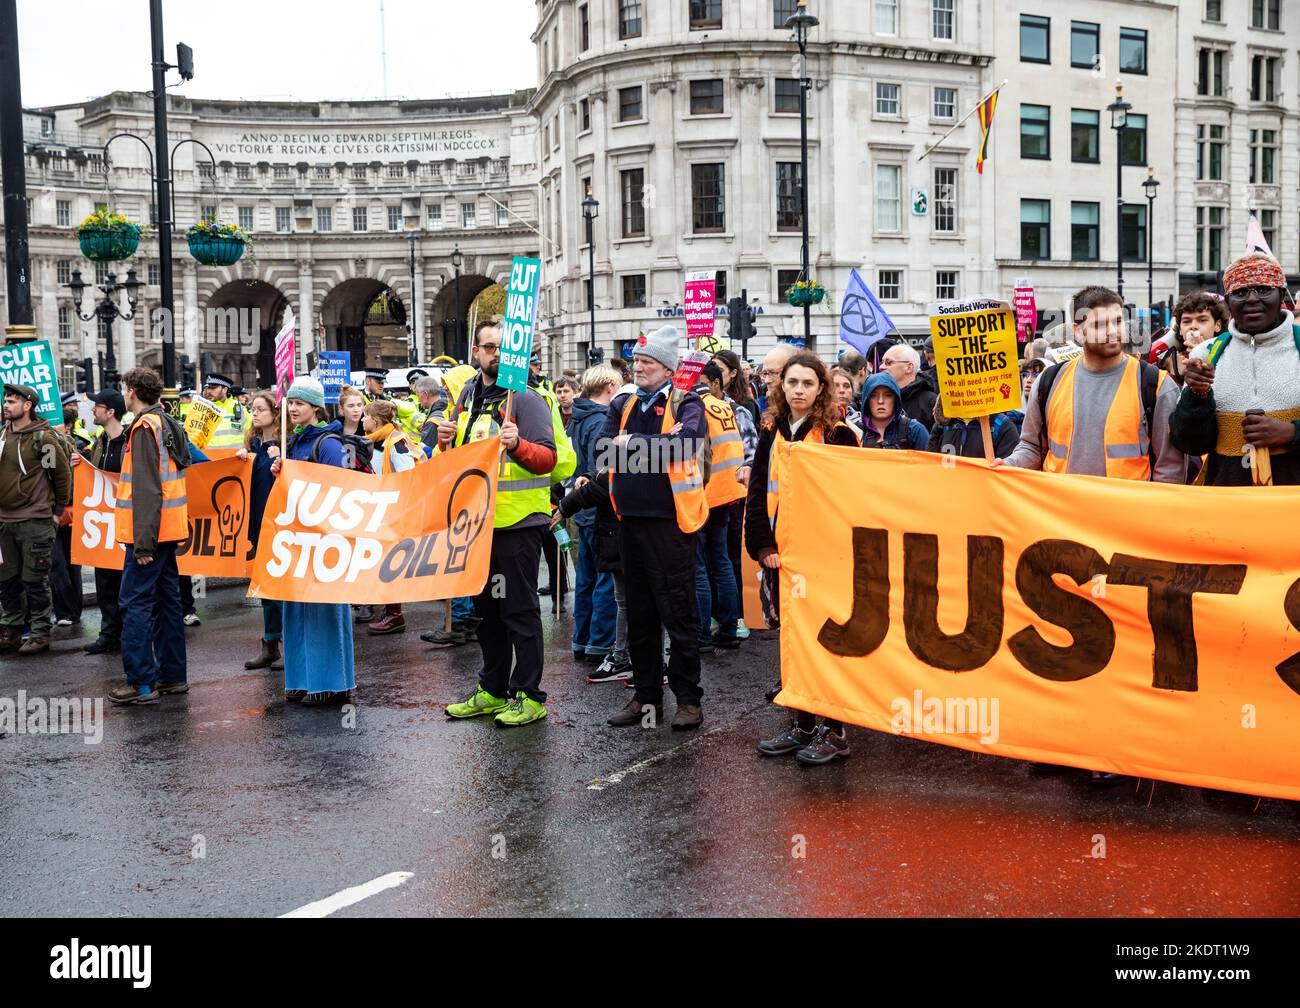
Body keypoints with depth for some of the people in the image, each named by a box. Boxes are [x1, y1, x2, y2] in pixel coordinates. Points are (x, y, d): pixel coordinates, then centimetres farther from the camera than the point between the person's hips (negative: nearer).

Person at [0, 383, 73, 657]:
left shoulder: (42, 437, -8)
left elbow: (62, 474, -3)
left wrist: (58, 510, 2)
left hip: (35, 521, -6)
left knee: (35, 580, -1)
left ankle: (40, 634, 8)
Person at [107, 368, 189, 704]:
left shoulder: (145, 426, -14)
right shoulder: (168, 424, 15)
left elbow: (146, 489, -20)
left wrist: (143, 540, -22)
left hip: (149, 530, -9)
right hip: (169, 528, 9)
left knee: (135, 601, -6)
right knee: (167, 598, 12)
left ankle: (141, 682, -7)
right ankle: (173, 675, 17)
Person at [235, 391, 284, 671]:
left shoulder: (283, 445, -10)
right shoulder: (253, 444, 12)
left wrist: (276, 459, -28)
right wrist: (241, 460, 3)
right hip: (259, 522, 8)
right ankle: (270, 646, 19)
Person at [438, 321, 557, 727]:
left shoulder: (526, 397, -8)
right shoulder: (468, 396, 13)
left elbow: (548, 459, -15)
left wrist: (517, 444, -33)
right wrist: (448, 444, 0)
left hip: (517, 522, -7)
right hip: (479, 519, 7)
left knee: (520, 609, -2)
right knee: (487, 607, 14)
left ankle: (528, 697, 5)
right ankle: (492, 690, 25)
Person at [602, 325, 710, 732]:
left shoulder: (686, 403, -3)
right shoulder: (623, 405, 14)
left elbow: (685, 443, -22)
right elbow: (605, 448, 0)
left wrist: (631, 443, -12)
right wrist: (657, 444, -12)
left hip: (670, 520, -6)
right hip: (631, 519, 6)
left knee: (678, 615, -1)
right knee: (639, 616, 12)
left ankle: (688, 699, 8)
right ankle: (646, 695, 22)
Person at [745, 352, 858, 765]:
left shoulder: (837, 434, -4)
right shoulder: (771, 433, 11)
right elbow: (757, 494, 9)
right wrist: (764, 544, -1)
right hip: (780, 551, 5)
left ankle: (834, 731, 5)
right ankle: (802, 726, 19)